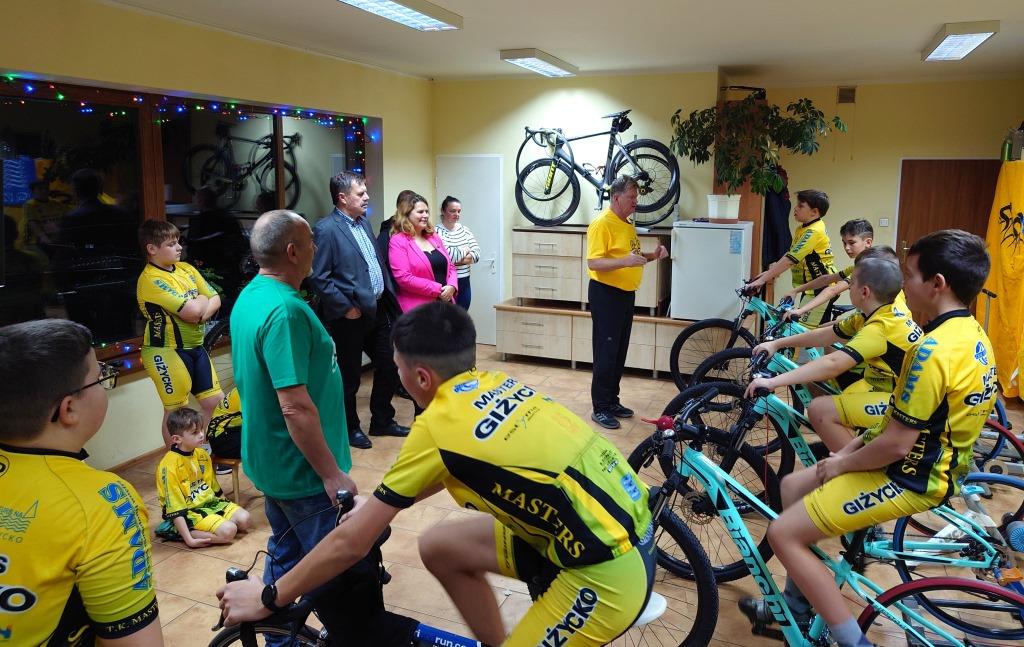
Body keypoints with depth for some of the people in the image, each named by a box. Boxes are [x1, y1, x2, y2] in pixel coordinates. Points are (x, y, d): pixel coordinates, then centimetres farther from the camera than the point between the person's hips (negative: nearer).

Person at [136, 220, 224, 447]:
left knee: (216, 402, 11)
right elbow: (191, 310, -26)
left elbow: (215, 300, 6)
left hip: (195, 346, 7)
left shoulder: (186, 269, 7)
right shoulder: (151, 280, -17)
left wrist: (200, 313, -14)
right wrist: (202, 300, -4)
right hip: (167, 351, -7)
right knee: (175, 411, 5)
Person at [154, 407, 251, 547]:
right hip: (189, 511, -7)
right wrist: (188, 539, -23)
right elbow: (174, 506, -21)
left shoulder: (202, 454, 4)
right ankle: (178, 533, -11)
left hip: (210, 502, 7)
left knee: (244, 519, -9)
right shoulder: (169, 465, -20)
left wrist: (225, 507, 19)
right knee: (228, 531, -24)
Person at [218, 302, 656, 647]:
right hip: (616, 525, 8)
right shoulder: (497, 383, 6)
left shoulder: (437, 426, -16)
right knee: (439, 547, 10)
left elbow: (350, 543, -8)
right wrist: (378, 503, 32)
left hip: (608, 571, -8)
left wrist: (267, 598, 5)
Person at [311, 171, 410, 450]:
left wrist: (389, 296, 11)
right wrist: (346, 308, -16)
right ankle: (350, 428, 27)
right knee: (350, 376, 8)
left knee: (389, 366, 15)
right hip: (351, 316, -8)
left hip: (378, 309, 8)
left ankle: (382, 421, 33)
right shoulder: (326, 229, -15)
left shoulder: (363, 222, 10)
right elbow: (319, 277, -17)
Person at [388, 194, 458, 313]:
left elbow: (450, 266, 16)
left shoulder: (434, 237, 14)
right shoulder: (398, 241, -6)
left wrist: (451, 287, -6)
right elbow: (403, 278, -16)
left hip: (445, 304, 6)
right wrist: (437, 290, -16)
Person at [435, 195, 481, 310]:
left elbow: (477, 254, 2)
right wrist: (465, 250, -4)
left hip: (465, 283, 6)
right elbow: (446, 255, -22)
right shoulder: (437, 232, -10)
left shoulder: (464, 229, 11)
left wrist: (456, 259, -13)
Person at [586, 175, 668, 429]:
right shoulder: (602, 224, -14)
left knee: (620, 351, 14)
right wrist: (625, 261, -33)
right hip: (606, 294, -9)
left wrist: (651, 255, 6)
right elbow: (593, 263, -21)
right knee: (606, 352, -5)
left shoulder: (628, 224, 14)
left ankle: (612, 400, 25)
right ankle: (600, 408, 4)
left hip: (626, 294, 9)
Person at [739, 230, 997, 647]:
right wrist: (857, 445, 7)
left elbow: (897, 444, -25)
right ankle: (797, 607, 29)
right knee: (792, 486, 18)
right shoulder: (974, 336, 6)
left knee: (784, 534, -9)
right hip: (932, 467, 10)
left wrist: (843, 464, -8)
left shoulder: (934, 350, -27)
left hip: (906, 479, -10)